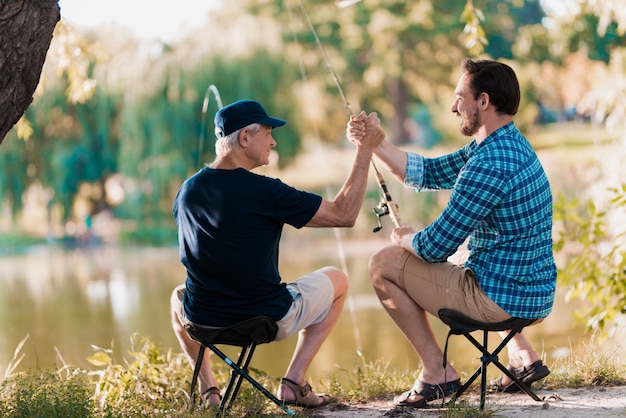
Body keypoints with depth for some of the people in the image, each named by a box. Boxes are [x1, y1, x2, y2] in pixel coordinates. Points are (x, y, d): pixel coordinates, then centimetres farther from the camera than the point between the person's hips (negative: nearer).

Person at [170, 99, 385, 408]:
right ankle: (293, 383, 14)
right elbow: (344, 214, -14)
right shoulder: (264, 191, -20)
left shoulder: (187, 191, -2)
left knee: (179, 296, 40)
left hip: (203, 321, 4)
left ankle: (207, 388, 22)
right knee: (337, 280, 22)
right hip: (268, 321, -4)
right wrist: (365, 150, -7)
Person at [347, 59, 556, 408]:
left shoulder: (489, 165, -24)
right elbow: (427, 173, 15)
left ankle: (437, 373, 6)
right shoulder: (510, 144, 8)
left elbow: (435, 247, -20)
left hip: (502, 298, -10)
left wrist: (404, 238, 2)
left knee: (383, 264, 1)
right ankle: (522, 356, 25)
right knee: (461, 254, 40)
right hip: (537, 296, 10)